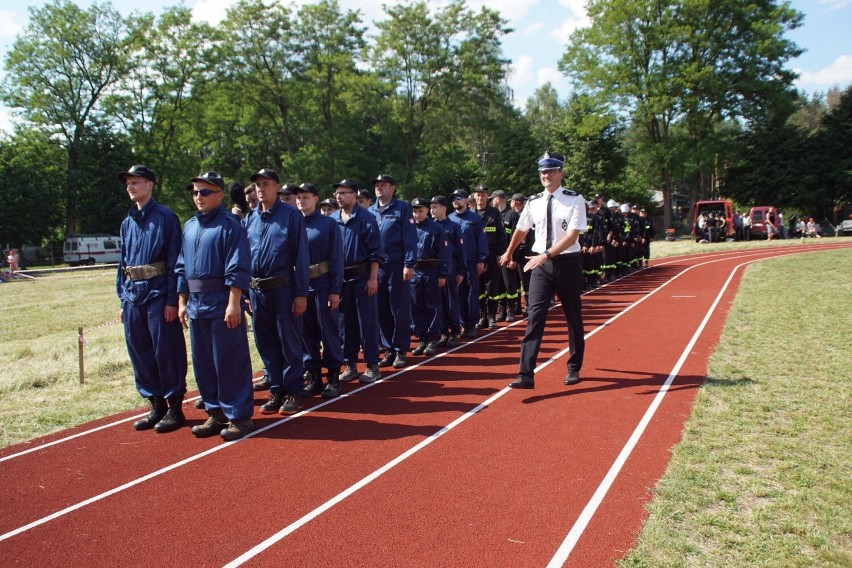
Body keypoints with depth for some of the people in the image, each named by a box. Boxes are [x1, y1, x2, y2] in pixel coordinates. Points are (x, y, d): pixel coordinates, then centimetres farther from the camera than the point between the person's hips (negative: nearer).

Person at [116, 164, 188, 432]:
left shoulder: (165, 217, -6)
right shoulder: (128, 222, 14)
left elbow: (174, 260, -10)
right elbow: (123, 262, 19)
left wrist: (172, 299, -14)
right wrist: (123, 298, 14)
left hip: (158, 294, -7)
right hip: (133, 294, 7)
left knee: (166, 352, -1)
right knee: (140, 353, 11)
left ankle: (174, 408, 11)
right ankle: (157, 406, 23)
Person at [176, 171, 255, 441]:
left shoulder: (229, 224, -8)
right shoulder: (189, 226, 14)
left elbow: (238, 268, -14)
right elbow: (181, 267, 18)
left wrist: (233, 303, -20)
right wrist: (182, 302, 14)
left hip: (222, 304, -8)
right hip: (196, 304, 8)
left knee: (230, 362, -2)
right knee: (203, 363, 13)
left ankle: (239, 416, 9)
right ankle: (216, 413, 25)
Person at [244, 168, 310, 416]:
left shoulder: (291, 215, -5)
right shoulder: (251, 219, 11)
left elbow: (300, 255, -8)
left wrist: (301, 293, -13)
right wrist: (246, 293, 11)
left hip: (283, 288, -5)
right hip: (257, 290, 6)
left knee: (289, 342, 3)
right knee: (266, 342, 11)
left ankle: (293, 391, 15)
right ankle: (276, 390, 23)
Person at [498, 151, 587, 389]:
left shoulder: (575, 200, -8)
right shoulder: (533, 203, 4)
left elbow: (572, 236, -18)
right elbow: (520, 230, 20)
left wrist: (546, 255, -27)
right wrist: (508, 253, 34)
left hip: (567, 263, -2)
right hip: (540, 264, 2)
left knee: (573, 317, 13)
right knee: (535, 317, -7)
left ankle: (574, 368, 31)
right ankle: (526, 374, -9)